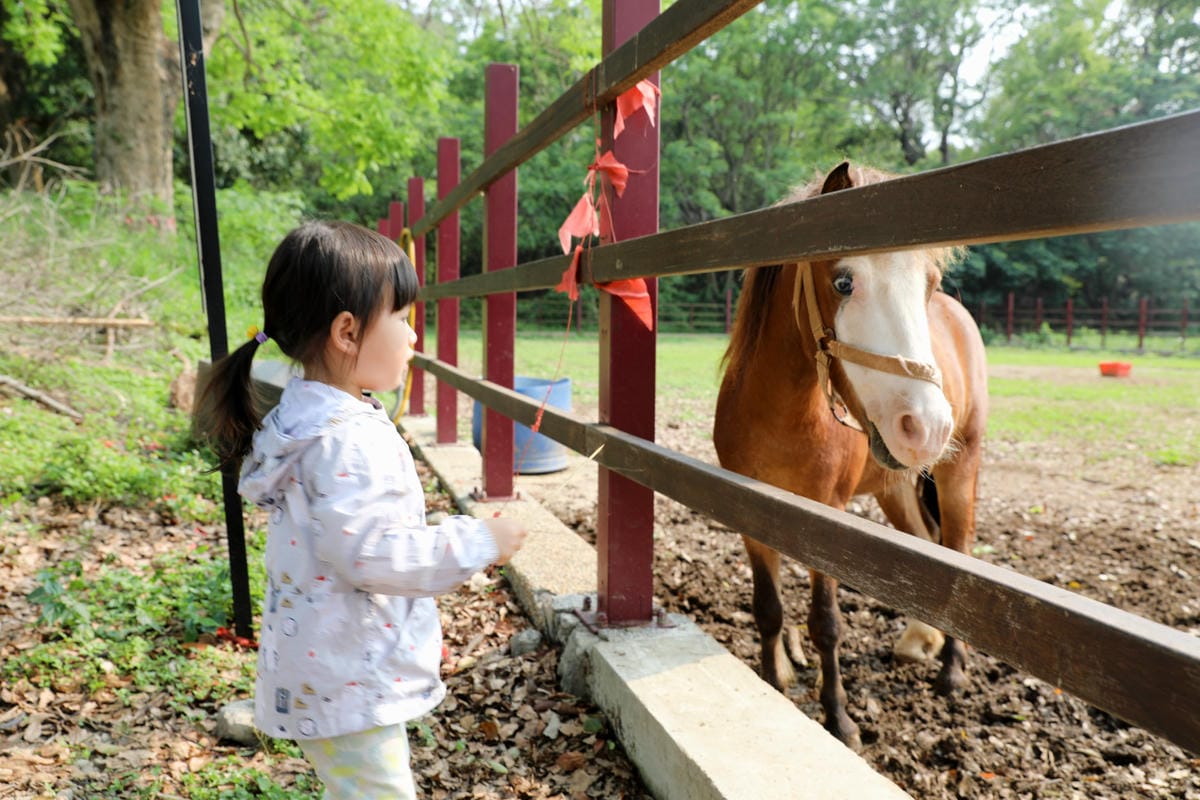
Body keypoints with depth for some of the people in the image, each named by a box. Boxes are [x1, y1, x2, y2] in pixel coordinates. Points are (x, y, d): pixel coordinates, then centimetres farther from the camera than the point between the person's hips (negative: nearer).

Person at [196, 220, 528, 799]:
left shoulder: (311, 418, 8)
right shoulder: (345, 439, -26)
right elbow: (371, 553, -30)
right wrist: (477, 542, -21)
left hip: (330, 672, 11)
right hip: (345, 683, -11)